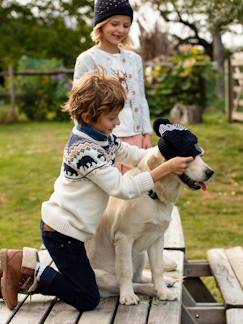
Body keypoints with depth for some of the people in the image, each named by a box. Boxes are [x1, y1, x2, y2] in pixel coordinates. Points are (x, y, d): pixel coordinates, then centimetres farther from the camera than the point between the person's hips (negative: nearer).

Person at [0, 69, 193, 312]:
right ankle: (24, 265, 1)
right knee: (88, 300, -1)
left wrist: (173, 158, -5)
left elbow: (136, 154, 8)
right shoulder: (85, 151, -26)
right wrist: (166, 169, -27)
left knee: (78, 285, 22)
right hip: (62, 233, -10)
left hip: (63, 226, 10)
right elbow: (123, 188, -27)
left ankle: (20, 265, 15)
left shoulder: (102, 138, 3)